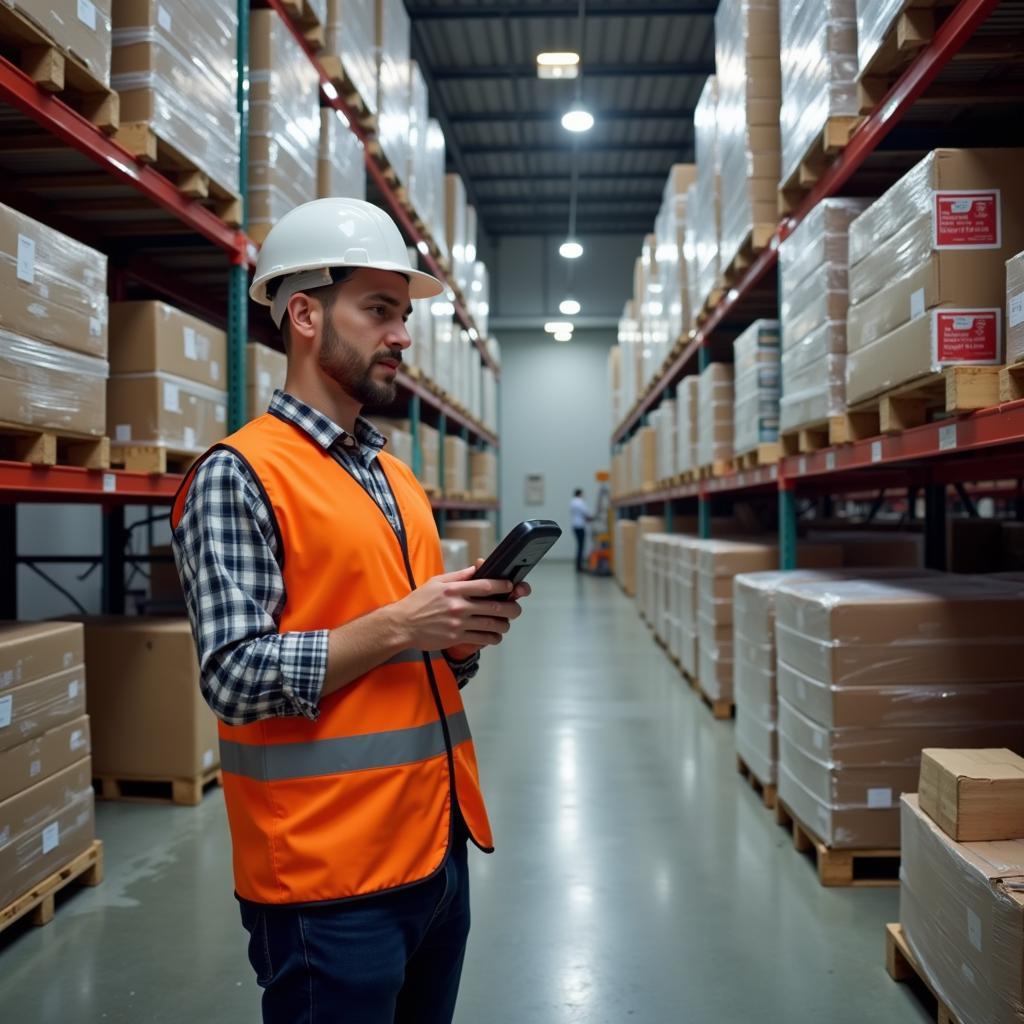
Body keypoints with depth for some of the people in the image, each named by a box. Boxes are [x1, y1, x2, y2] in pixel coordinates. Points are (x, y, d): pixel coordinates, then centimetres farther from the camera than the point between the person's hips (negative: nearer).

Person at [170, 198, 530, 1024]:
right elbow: (235, 678, -18)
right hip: (327, 872, -7)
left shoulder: (401, 481, 13)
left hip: (439, 848, 8)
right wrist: (398, 626, -21)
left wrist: (465, 632, -3)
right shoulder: (237, 477, -11)